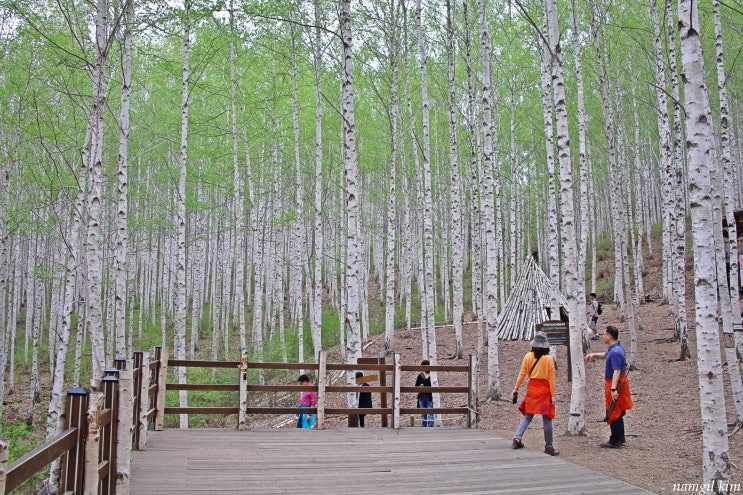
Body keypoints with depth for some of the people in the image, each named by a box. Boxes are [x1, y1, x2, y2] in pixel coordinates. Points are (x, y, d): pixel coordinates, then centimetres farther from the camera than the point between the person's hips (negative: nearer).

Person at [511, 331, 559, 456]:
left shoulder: (528, 356, -1)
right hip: (544, 390, -3)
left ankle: (517, 438, 2)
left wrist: (516, 388, 10)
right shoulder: (548, 359, -10)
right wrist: (553, 395, -4)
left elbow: (522, 373, 2)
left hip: (531, 389, 3)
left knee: (528, 416, 14)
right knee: (547, 419, 3)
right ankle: (549, 446, 7)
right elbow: (551, 379, -8)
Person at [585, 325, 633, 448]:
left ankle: (615, 441, 6)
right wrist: (594, 355, 14)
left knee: (613, 413, -2)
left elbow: (617, 372, -31)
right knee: (618, 413, 19)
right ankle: (620, 439, 29)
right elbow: (606, 355, 28)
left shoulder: (615, 352, -25)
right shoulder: (618, 347, 8)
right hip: (620, 383, 11)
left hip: (615, 384, -11)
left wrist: (613, 389, -35)